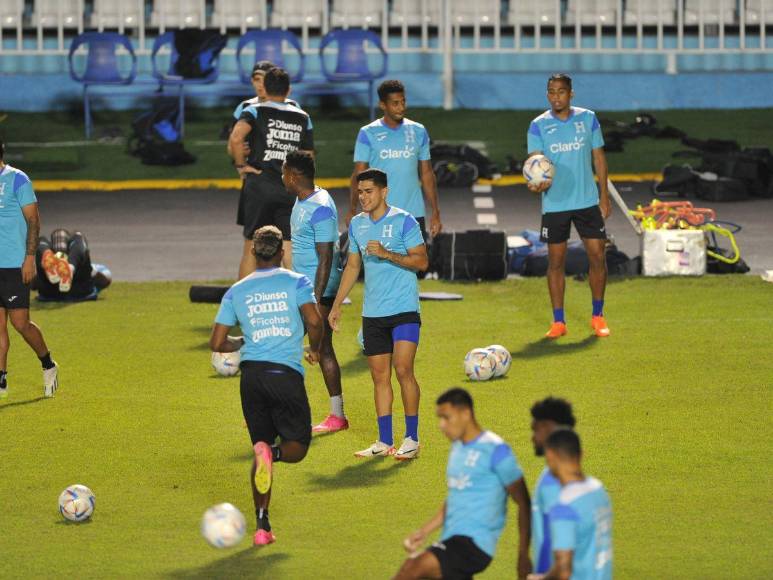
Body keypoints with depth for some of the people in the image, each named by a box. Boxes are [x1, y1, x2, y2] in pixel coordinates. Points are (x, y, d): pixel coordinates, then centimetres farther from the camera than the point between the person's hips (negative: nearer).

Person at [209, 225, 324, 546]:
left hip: (252, 374, 3)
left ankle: (262, 526, 3)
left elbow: (217, 343, 8)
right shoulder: (296, 282, 2)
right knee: (297, 446, 11)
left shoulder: (236, 291, 10)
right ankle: (272, 453, -27)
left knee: (262, 446, 13)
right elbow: (314, 320, -13)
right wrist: (314, 349, 7)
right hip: (287, 375, -3)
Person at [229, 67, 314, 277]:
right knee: (290, 250, 2)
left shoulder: (255, 111, -1)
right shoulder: (303, 118, 10)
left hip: (259, 185, -2)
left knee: (251, 248, 7)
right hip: (291, 189, 2)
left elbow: (235, 138, -19)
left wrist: (241, 165, -7)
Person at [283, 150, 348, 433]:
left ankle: (338, 416, 4)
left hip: (319, 288, -10)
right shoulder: (302, 201, 10)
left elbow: (326, 259, -22)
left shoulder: (321, 209, -21)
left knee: (322, 349, -3)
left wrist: (317, 301, -24)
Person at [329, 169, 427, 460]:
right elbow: (353, 266, 20)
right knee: (380, 376, 5)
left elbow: (421, 261, -9)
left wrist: (387, 254, -20)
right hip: (372, 313, 6)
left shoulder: (403, 221, -7)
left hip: (404, 309, -5)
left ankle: (412, 439, -5)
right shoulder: (357, 224, 10)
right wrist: (337, 304, 17)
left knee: (403, 370, -13)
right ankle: (384, 442, 9)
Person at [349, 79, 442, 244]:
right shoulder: (368, 134, -2)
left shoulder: (418, 132, 6)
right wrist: (352, 211, -15)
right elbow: (359, 175, -4)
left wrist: (435, 212, 5)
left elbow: (427, 174, 10)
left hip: (414, 213, 2)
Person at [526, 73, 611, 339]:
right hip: (555, 204, -1)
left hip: (588, 200, 1)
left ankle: (597, 316, 16)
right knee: (556, 262, 3)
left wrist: (604, 195, 5)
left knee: (598, 257, 0)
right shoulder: (539, 125, -3)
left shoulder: (588, 118, 2)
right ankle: (558, 322, 11)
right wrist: (537, 183, -31)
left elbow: (598, 157, 8)